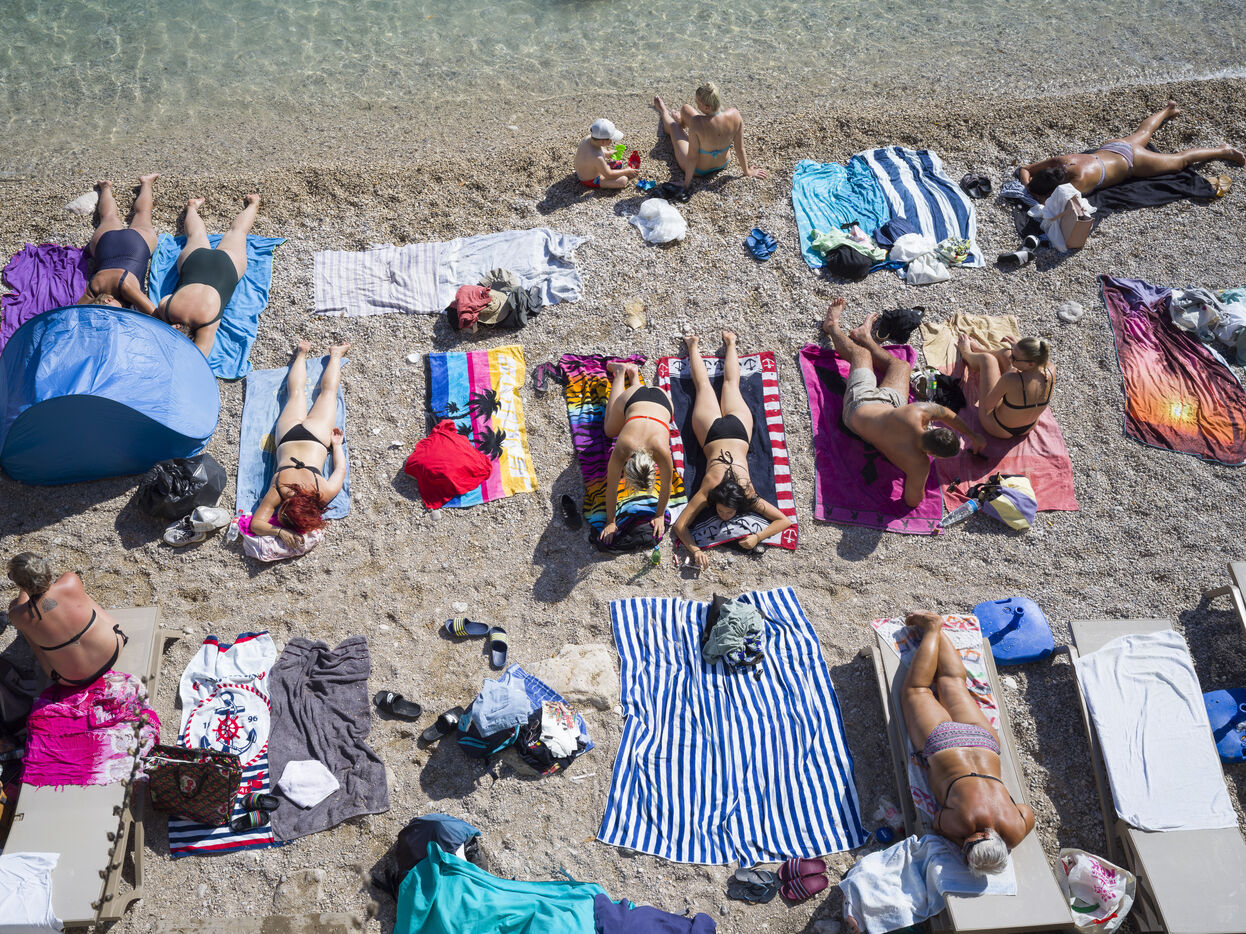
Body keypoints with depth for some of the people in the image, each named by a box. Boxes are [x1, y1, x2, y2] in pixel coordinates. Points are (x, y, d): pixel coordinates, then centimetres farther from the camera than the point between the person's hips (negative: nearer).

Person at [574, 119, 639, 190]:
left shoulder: (588, 138, -17)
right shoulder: (597, 158, -40)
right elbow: (609, 175, -26)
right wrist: (627, 171, -16)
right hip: (591, 181, -8)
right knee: (623, 181, -19)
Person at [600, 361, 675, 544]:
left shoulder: (662, 451, -41)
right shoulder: (621, 450, -38)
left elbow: (666, 485, -22)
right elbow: (611, 487, -23)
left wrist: (660, 516, -9)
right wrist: (610, 521, -14)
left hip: (662, 399, 0)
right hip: (633, 398, 0)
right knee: (610, 431, 29)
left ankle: (633, 372, 44)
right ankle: (621, 371, 36)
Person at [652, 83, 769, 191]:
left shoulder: (696, 124, -41)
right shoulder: (734, 115, -28)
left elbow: (692, 158, -30)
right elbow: (740, 148, -16)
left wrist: (687, 182, -13)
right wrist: (747, 171, 1)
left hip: (699, 171, -4)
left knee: (673, 126, 25)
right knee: (686, 109, 20)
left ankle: (663, 112, 63)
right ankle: (681, 123, 58)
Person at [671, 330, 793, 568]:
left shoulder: (747, 495, -33)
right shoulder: (706, 493, -35)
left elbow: (785, 520, -29)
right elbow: (679, 526, -33)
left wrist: (757, 537, -42)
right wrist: (695, 551, -49)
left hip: (737, 429, 1)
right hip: (714, 433, -1)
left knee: (730, 384, 29)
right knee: (703, 385, 27)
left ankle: (730, 343, 51)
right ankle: (693, 346, 49)